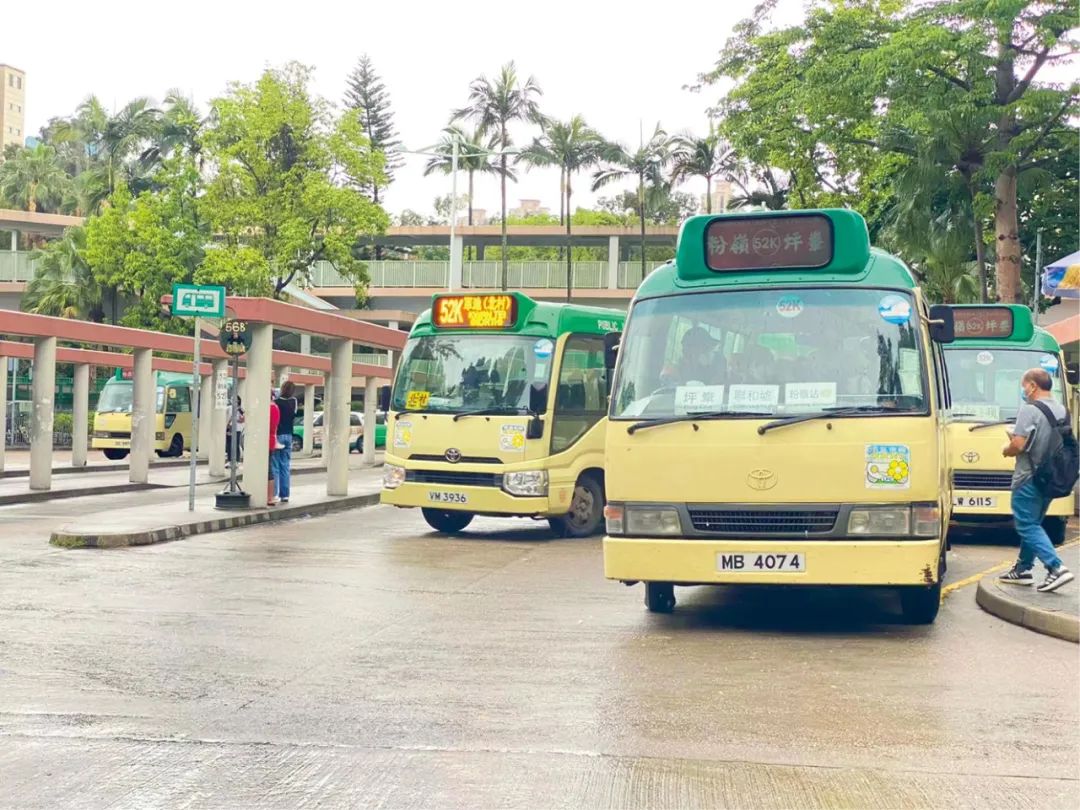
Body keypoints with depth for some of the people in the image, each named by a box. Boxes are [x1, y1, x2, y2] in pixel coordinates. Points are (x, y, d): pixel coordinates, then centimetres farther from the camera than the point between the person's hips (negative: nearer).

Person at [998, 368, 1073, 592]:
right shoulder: (1061, 410, 9)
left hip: (1029, 478, -8)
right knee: (1032, 524, 19)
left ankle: (1056, 568, -16)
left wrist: (1006, 450, 1)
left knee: (1027, 526, -3)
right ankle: (1022, 569, 26)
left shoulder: (1029, 410, -16)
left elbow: (1018, 445, -23)